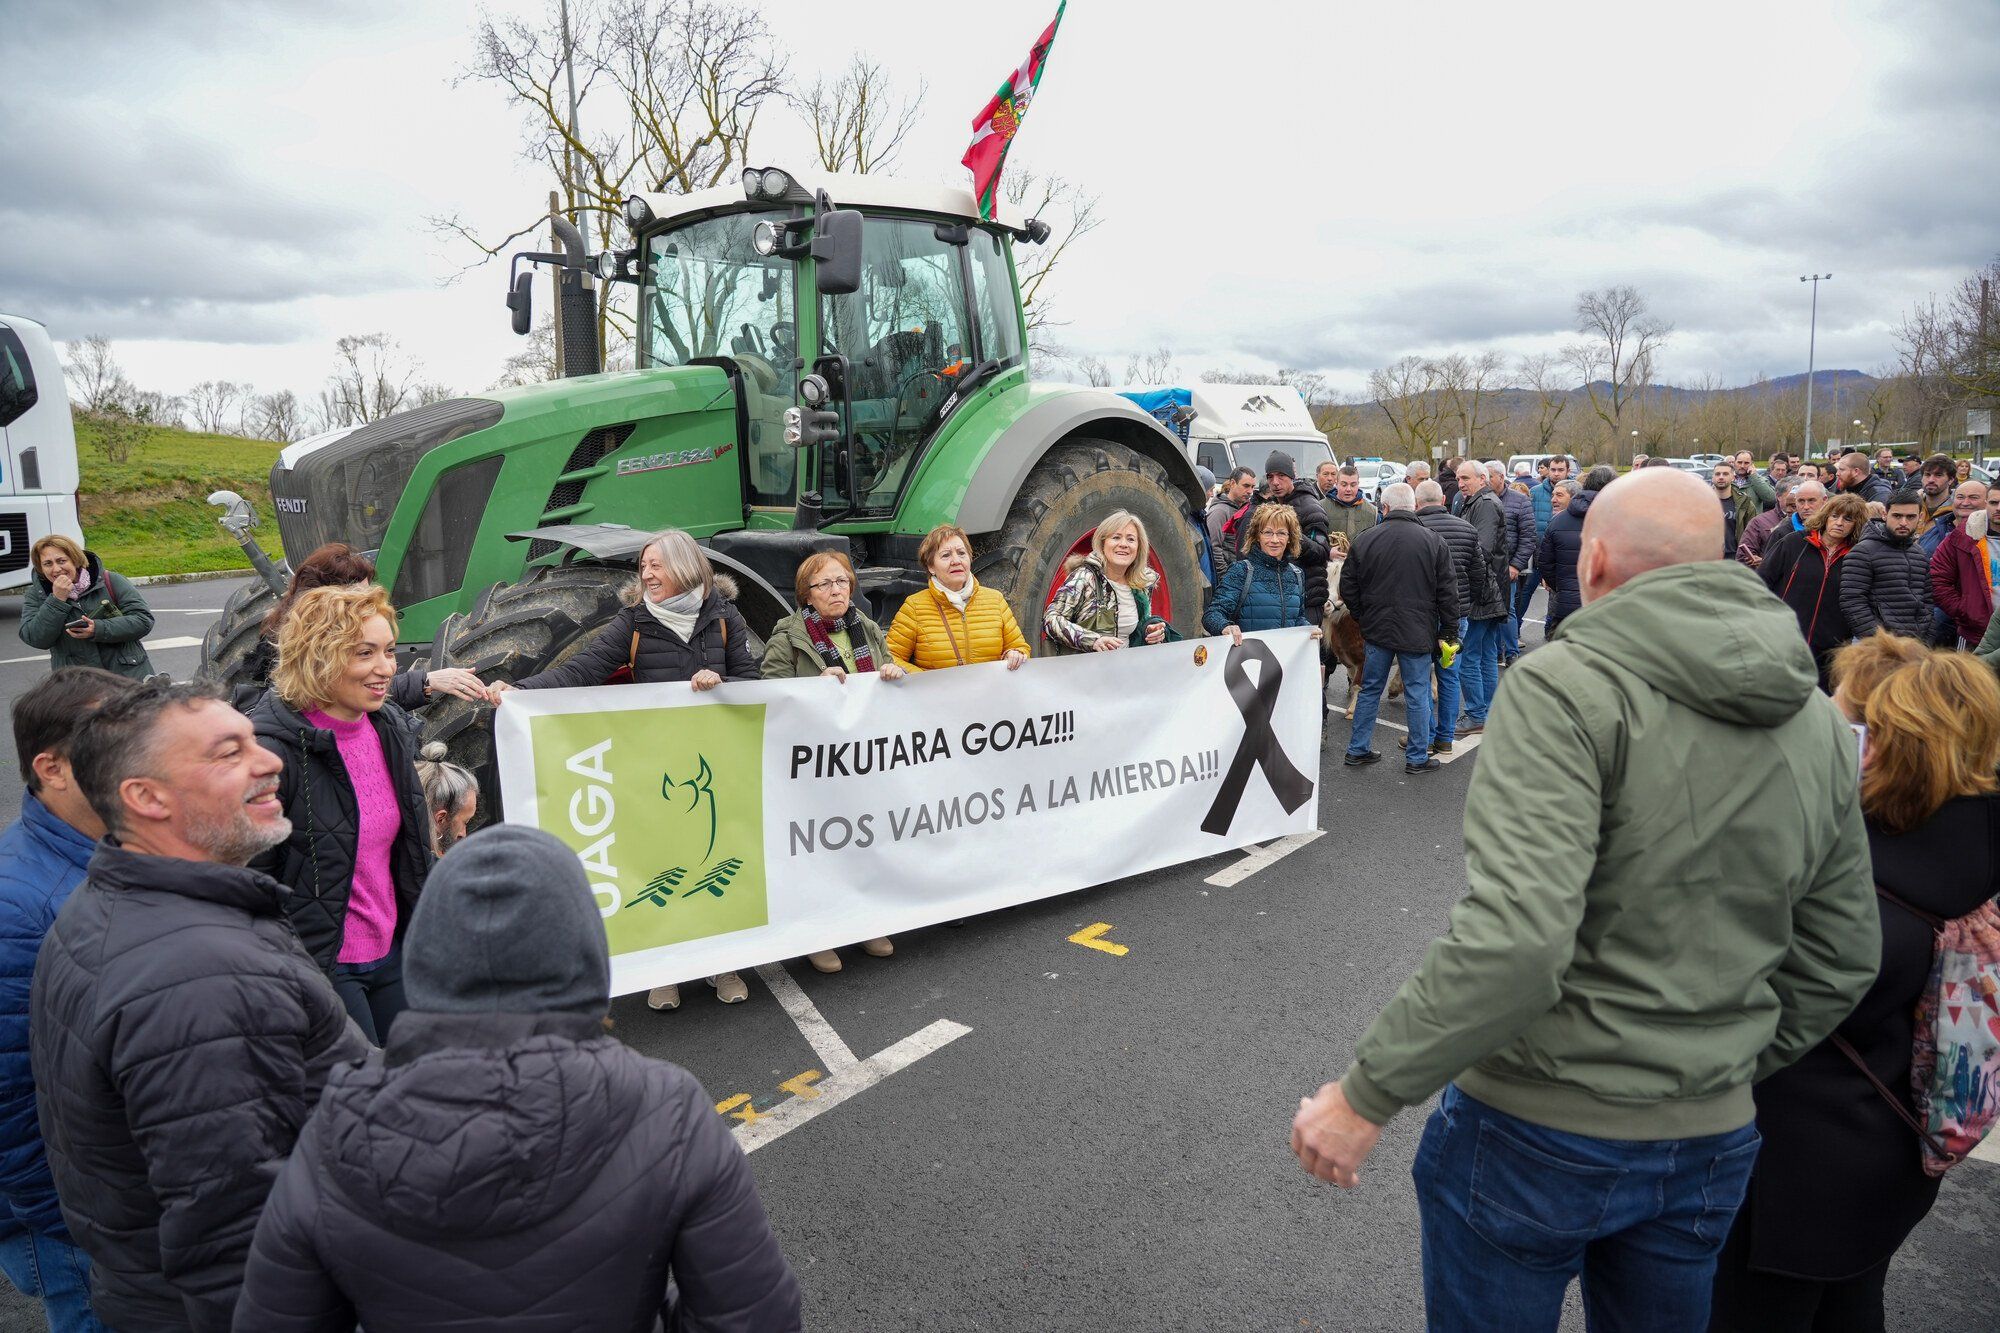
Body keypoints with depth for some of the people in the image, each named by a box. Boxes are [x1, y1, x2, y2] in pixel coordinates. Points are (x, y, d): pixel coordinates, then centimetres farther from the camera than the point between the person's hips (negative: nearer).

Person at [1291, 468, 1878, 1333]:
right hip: (1710, 1142, 6)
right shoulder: (1820, 726, 2)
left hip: (1536, 1132, -6)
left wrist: (1368, 1094, -22)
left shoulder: (1568, 687, -21)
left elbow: (1515, 937, -31)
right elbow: (1842, 960, 9)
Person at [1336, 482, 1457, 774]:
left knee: (1370, 690, 14)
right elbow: (1447, 592, -5)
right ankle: (1417, 758, 14)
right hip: (1416, 633, -2)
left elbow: (1348, 587, 2)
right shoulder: (1433, 541, -7)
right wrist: (1449, 632, 3)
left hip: (1377, 629, 2)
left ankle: (1357, 750, 21)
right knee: (1417, 693, 7)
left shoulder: (1366, 539, -3)